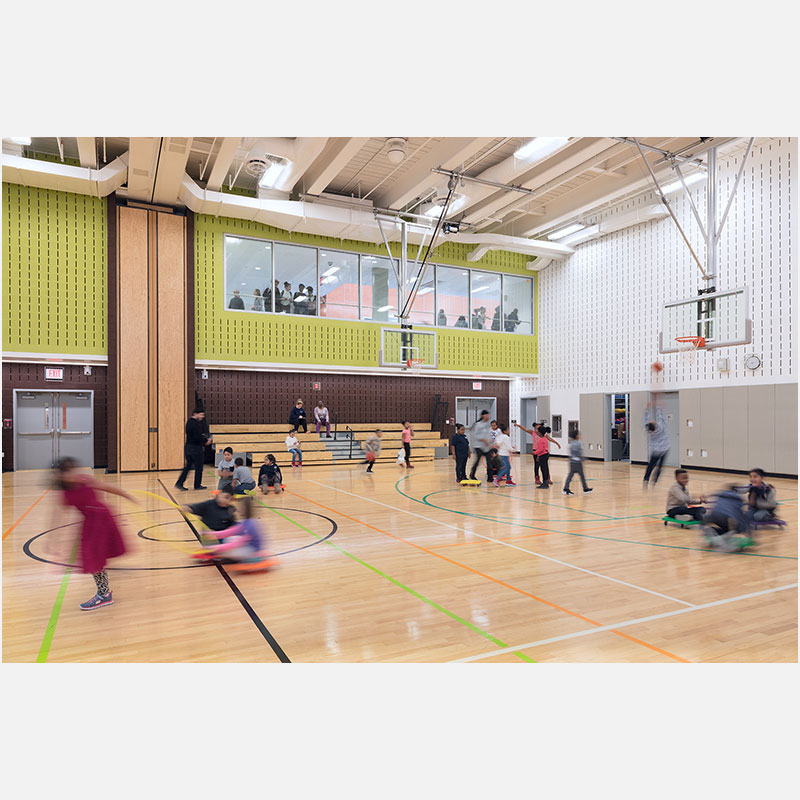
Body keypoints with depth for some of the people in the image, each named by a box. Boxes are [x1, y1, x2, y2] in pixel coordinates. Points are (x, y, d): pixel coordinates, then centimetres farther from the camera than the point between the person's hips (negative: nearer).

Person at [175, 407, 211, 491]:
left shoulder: (189, 422, 13)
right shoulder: (195, 424, -19)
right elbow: (197, 437, -24)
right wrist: (206, 440, -10)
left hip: (188, 446, 9)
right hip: (195, 448, -9)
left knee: (187, 466, 14)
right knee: (199, 467, 4)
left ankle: (179, 483, 11)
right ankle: (197, 485, 13)